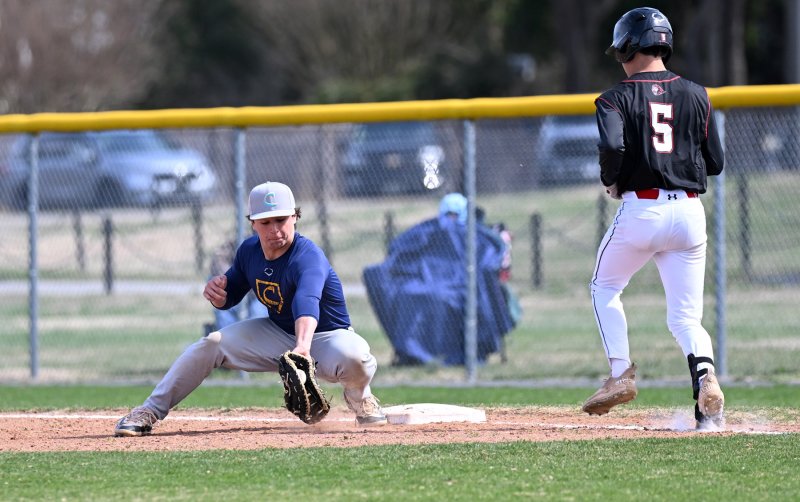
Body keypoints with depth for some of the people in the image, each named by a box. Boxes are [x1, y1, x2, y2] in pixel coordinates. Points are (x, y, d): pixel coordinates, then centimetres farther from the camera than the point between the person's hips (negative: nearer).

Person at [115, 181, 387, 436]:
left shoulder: (308, 257, -30)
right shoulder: (249, 250, -7)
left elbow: (307, 303, -52)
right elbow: (229, 297, 10)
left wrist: (303, 348, -71)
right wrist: (218, 292, -17)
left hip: (327, 335, -6)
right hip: (277, 333, 6)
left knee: (353, 357, -38)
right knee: (210, 345, -12)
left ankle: (359, 397, -2)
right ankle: (149, 412, -5)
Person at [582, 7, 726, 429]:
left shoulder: (617, 98, -2)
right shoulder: (695, 95, 9)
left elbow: (612, 146, -20)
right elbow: (715, 163, 9)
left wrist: (610, 181, -1)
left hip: (641, 209, -3)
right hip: (690, 212, 3)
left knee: (604, 288, 22)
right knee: (685, 316, 7)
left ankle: (621, 373, 11)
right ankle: (705, 375, -20)